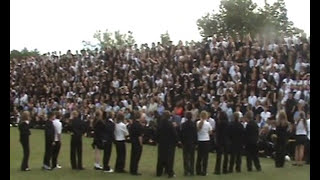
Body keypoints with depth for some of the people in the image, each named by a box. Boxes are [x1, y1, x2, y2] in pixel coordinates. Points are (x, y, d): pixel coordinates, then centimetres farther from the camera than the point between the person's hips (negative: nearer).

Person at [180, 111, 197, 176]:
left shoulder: (183, 124, -7)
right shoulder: (194, 124, -7)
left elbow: (181, 134, -4)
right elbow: (195, 134, -5)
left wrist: (182, 141, 6)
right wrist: (195, 142, 3)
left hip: (185, 142, 0)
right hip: (192, 142, 0)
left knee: (185, 157, 5)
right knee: (192, 157, 7)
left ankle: (186, 171, 3)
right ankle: (191, 171, 7)